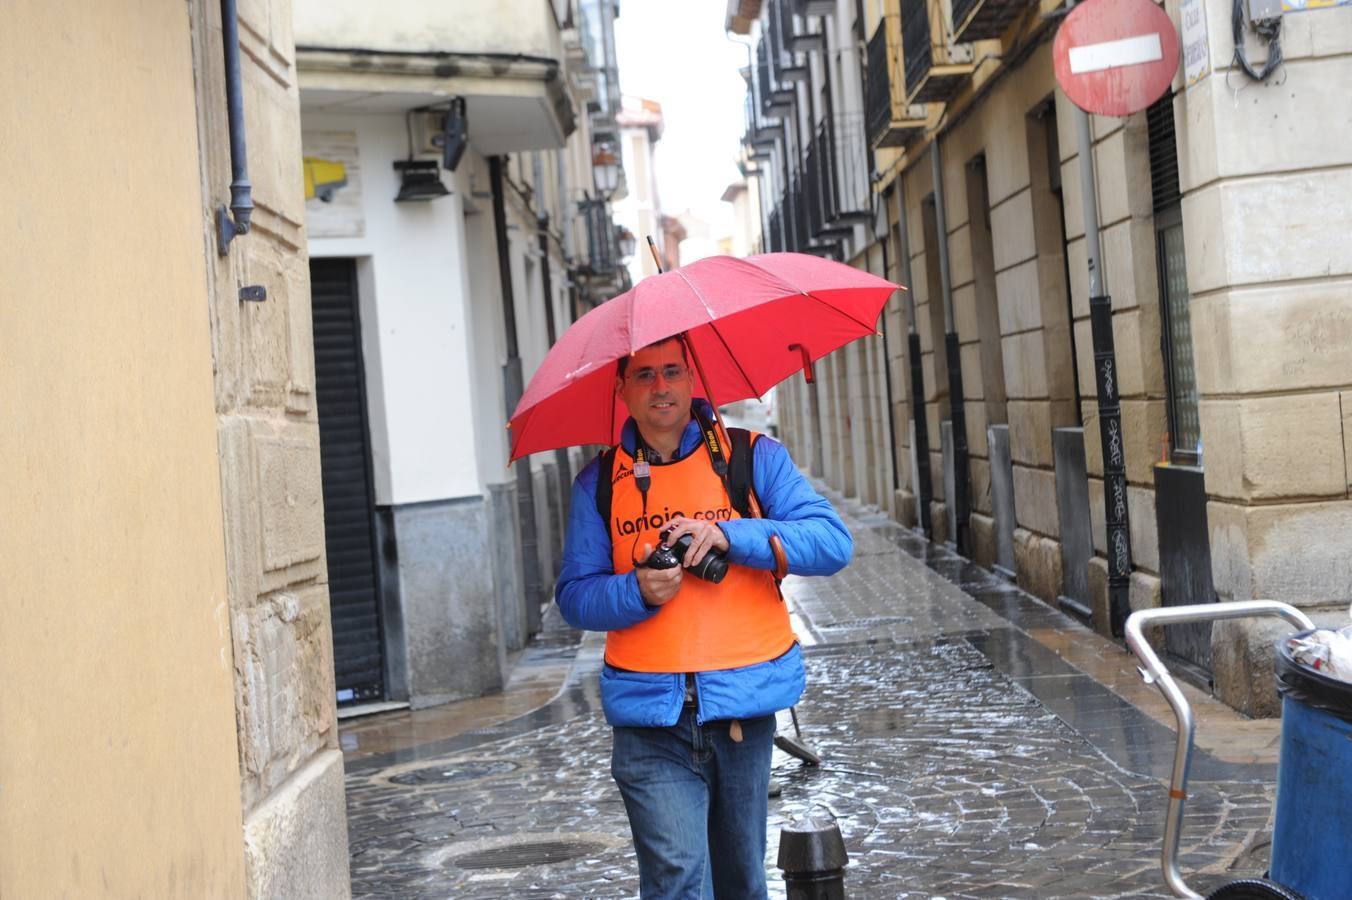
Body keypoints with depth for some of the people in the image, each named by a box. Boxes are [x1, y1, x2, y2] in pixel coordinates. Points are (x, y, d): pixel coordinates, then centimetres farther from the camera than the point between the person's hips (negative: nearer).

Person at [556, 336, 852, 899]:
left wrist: (731, 535, -17)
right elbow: (574, 596, 7)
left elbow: (833, 542, -5)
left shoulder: (754, 458, 4)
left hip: (744, 706, 1)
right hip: (650, 716, 0)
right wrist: (638, 592, -13)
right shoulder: (599, 482, 8)